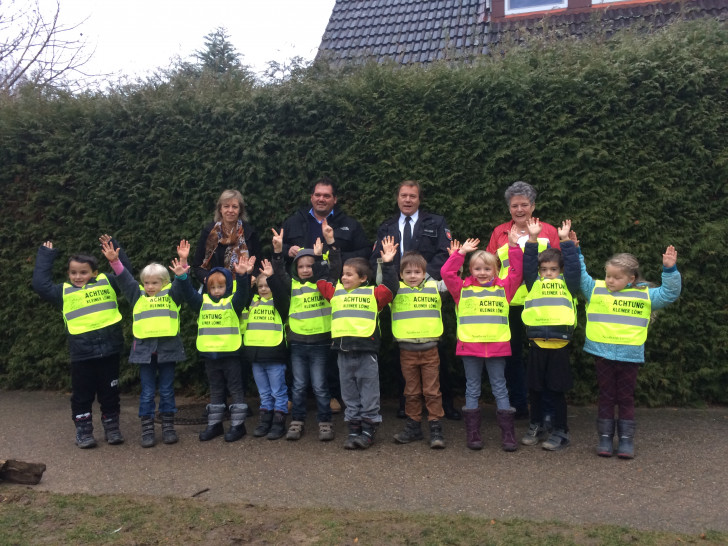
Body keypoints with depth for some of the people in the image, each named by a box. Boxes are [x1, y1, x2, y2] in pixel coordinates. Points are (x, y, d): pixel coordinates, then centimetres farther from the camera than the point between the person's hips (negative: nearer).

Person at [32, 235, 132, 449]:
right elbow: (41, 284, 2)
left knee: (109, 392, 11)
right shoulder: (64, 292, 8)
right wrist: (45, 256, 7)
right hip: (81, 353, 0)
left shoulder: (107, 283, 8)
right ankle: (83, 431, 21)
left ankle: (112, 428, 23)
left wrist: (113, 246, 6)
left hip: (110, 349, 0)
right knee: (82, 394, 8)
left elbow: (125, 270, 8)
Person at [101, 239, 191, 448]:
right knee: (147, 392, 7)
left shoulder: (171, 295, 6)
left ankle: (168, 426, 19)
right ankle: (147, 429, 15)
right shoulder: (137, 295, 11)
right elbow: (125, 279, 3)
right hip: (144, 348, 1)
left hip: (168, 348, -1)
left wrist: (183, 263, -24)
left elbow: (181, 282, -8)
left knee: (167, 391, 9)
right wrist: (114, 261, -10)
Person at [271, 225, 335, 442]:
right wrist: (278, 251, -20)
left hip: (320, 343, -2)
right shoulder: (293, 286, 6)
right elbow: (279, 273, -6)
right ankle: (297, 421, 23)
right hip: (297, 343, 3)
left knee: (320, 386, 3)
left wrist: (330, 241, -20)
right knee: (299, 386, 12)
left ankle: (325, 422, 16)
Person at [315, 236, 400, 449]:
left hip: (366, 350, -4)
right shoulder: (336, 292, 13)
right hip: (344, 351, 4)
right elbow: (321, 281, 21)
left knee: (369, 393, 4)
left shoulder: (373, 293, 1)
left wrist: (387, 264, -12)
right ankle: (354, 429, 22)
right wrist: (317, 258, 19)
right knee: (349, 393, 12)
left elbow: (390, 288, -9)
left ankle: (368, 430, 15)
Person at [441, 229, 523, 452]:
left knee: (500, 388, 7)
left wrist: (513, 247, -4)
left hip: (497, 345, 0)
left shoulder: (503, 288, 9)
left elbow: (517, 272, 2)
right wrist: (462, 251, -2)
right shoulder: (463, 289, 6)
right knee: (472, 389, 8)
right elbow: (447, 272, -2)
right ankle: (473, 433, 15)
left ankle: (508, 433, 12)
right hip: (469, 345, 0)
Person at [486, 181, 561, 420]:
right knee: (512, 354, 11)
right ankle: (518, 406, 24)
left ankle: (546, 407, 15)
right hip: (509, 302, 2)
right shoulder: (499, 233, 10)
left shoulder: (548, 231, 6)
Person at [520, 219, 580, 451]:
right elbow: (527, 265, 0)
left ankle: (560, 432, 17)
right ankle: (536, 427, 28)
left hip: (559, 344, -2)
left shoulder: (567, 284, 7)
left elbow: (574, 266, -4)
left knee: (557, 390, 5)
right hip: (536, 344, 2)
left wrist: (565, 241, -5)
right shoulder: (534, 283, 10)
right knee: (534, 388, 12)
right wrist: (532, 239, -6)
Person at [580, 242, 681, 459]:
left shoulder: (645, 295, 4)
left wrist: (670, 270, -8)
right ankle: (605, 437, 18)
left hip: (630, 356, 0)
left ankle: (626, 439, 19)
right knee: (606, 396, 10)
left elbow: (669, 293, 5)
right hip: (603, 354, 0)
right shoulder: (596, 289, 3)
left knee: (626, 398, 10)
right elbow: (580, 276, 6)